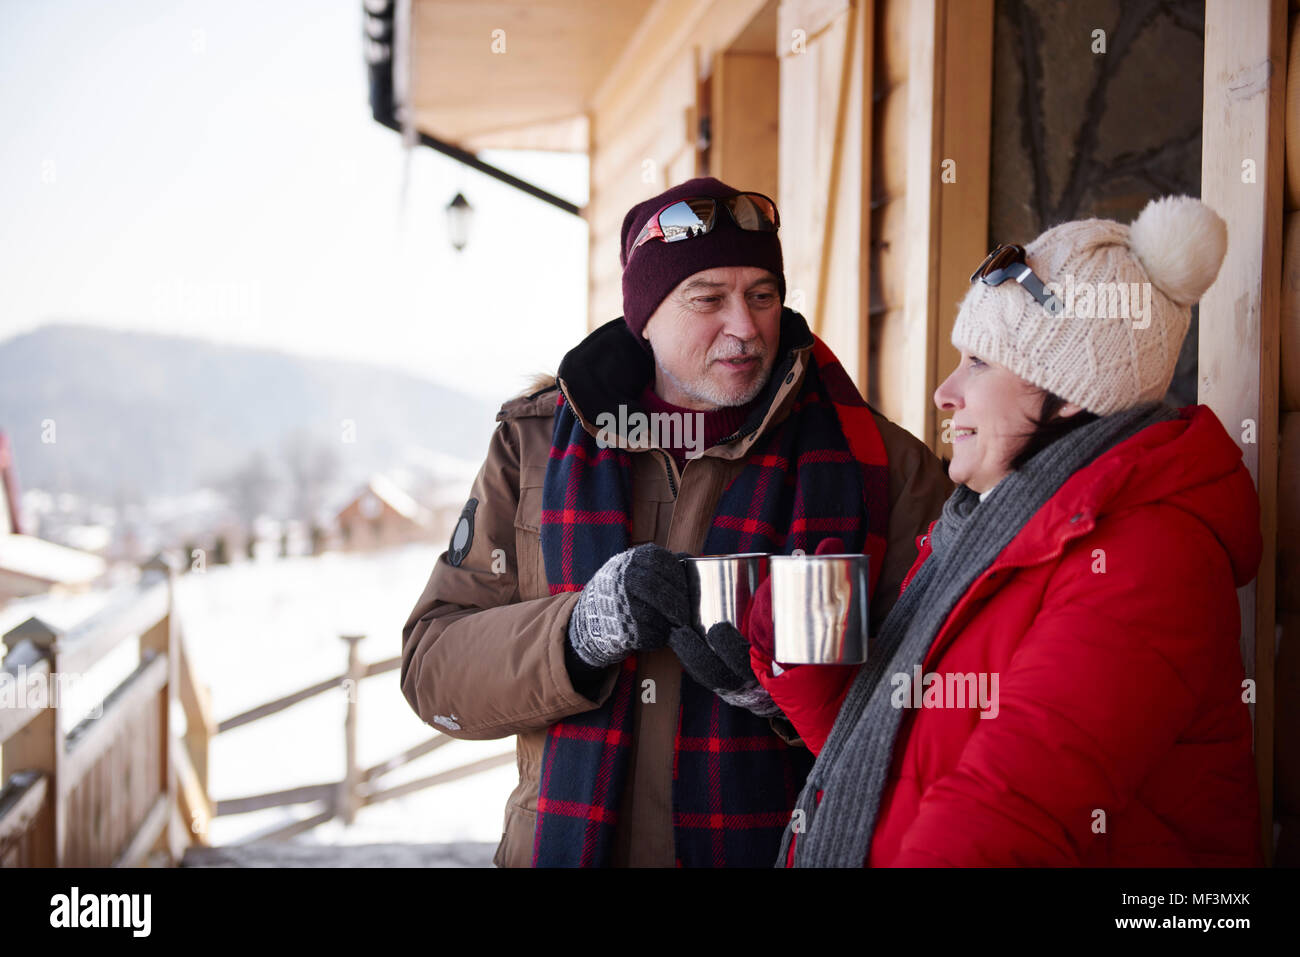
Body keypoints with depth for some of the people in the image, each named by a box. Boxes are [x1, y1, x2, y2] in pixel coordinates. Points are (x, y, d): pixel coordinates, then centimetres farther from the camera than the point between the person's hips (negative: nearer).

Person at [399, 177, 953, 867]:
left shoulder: (883, 466, -5)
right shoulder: (533, 442, 1)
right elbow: (432, 668, -4)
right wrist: (578, 634, -21)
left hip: (784, 850, -1)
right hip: (567, 845, 2)